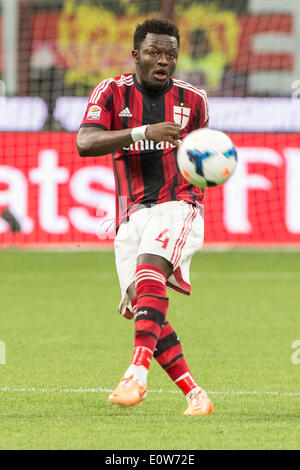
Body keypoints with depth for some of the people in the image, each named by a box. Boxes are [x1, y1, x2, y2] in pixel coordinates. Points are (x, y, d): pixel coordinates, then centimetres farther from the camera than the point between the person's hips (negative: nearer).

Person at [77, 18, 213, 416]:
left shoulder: (192, 99, 9)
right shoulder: (112, 93, 3)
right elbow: (85, 143, -14)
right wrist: (143, 132, -24)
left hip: (177, 205, -2)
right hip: (131, 215, 2)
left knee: (149, 275, -29)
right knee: (141, 308, -5)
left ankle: (137, 375, -39)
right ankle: (195, 394, 3)